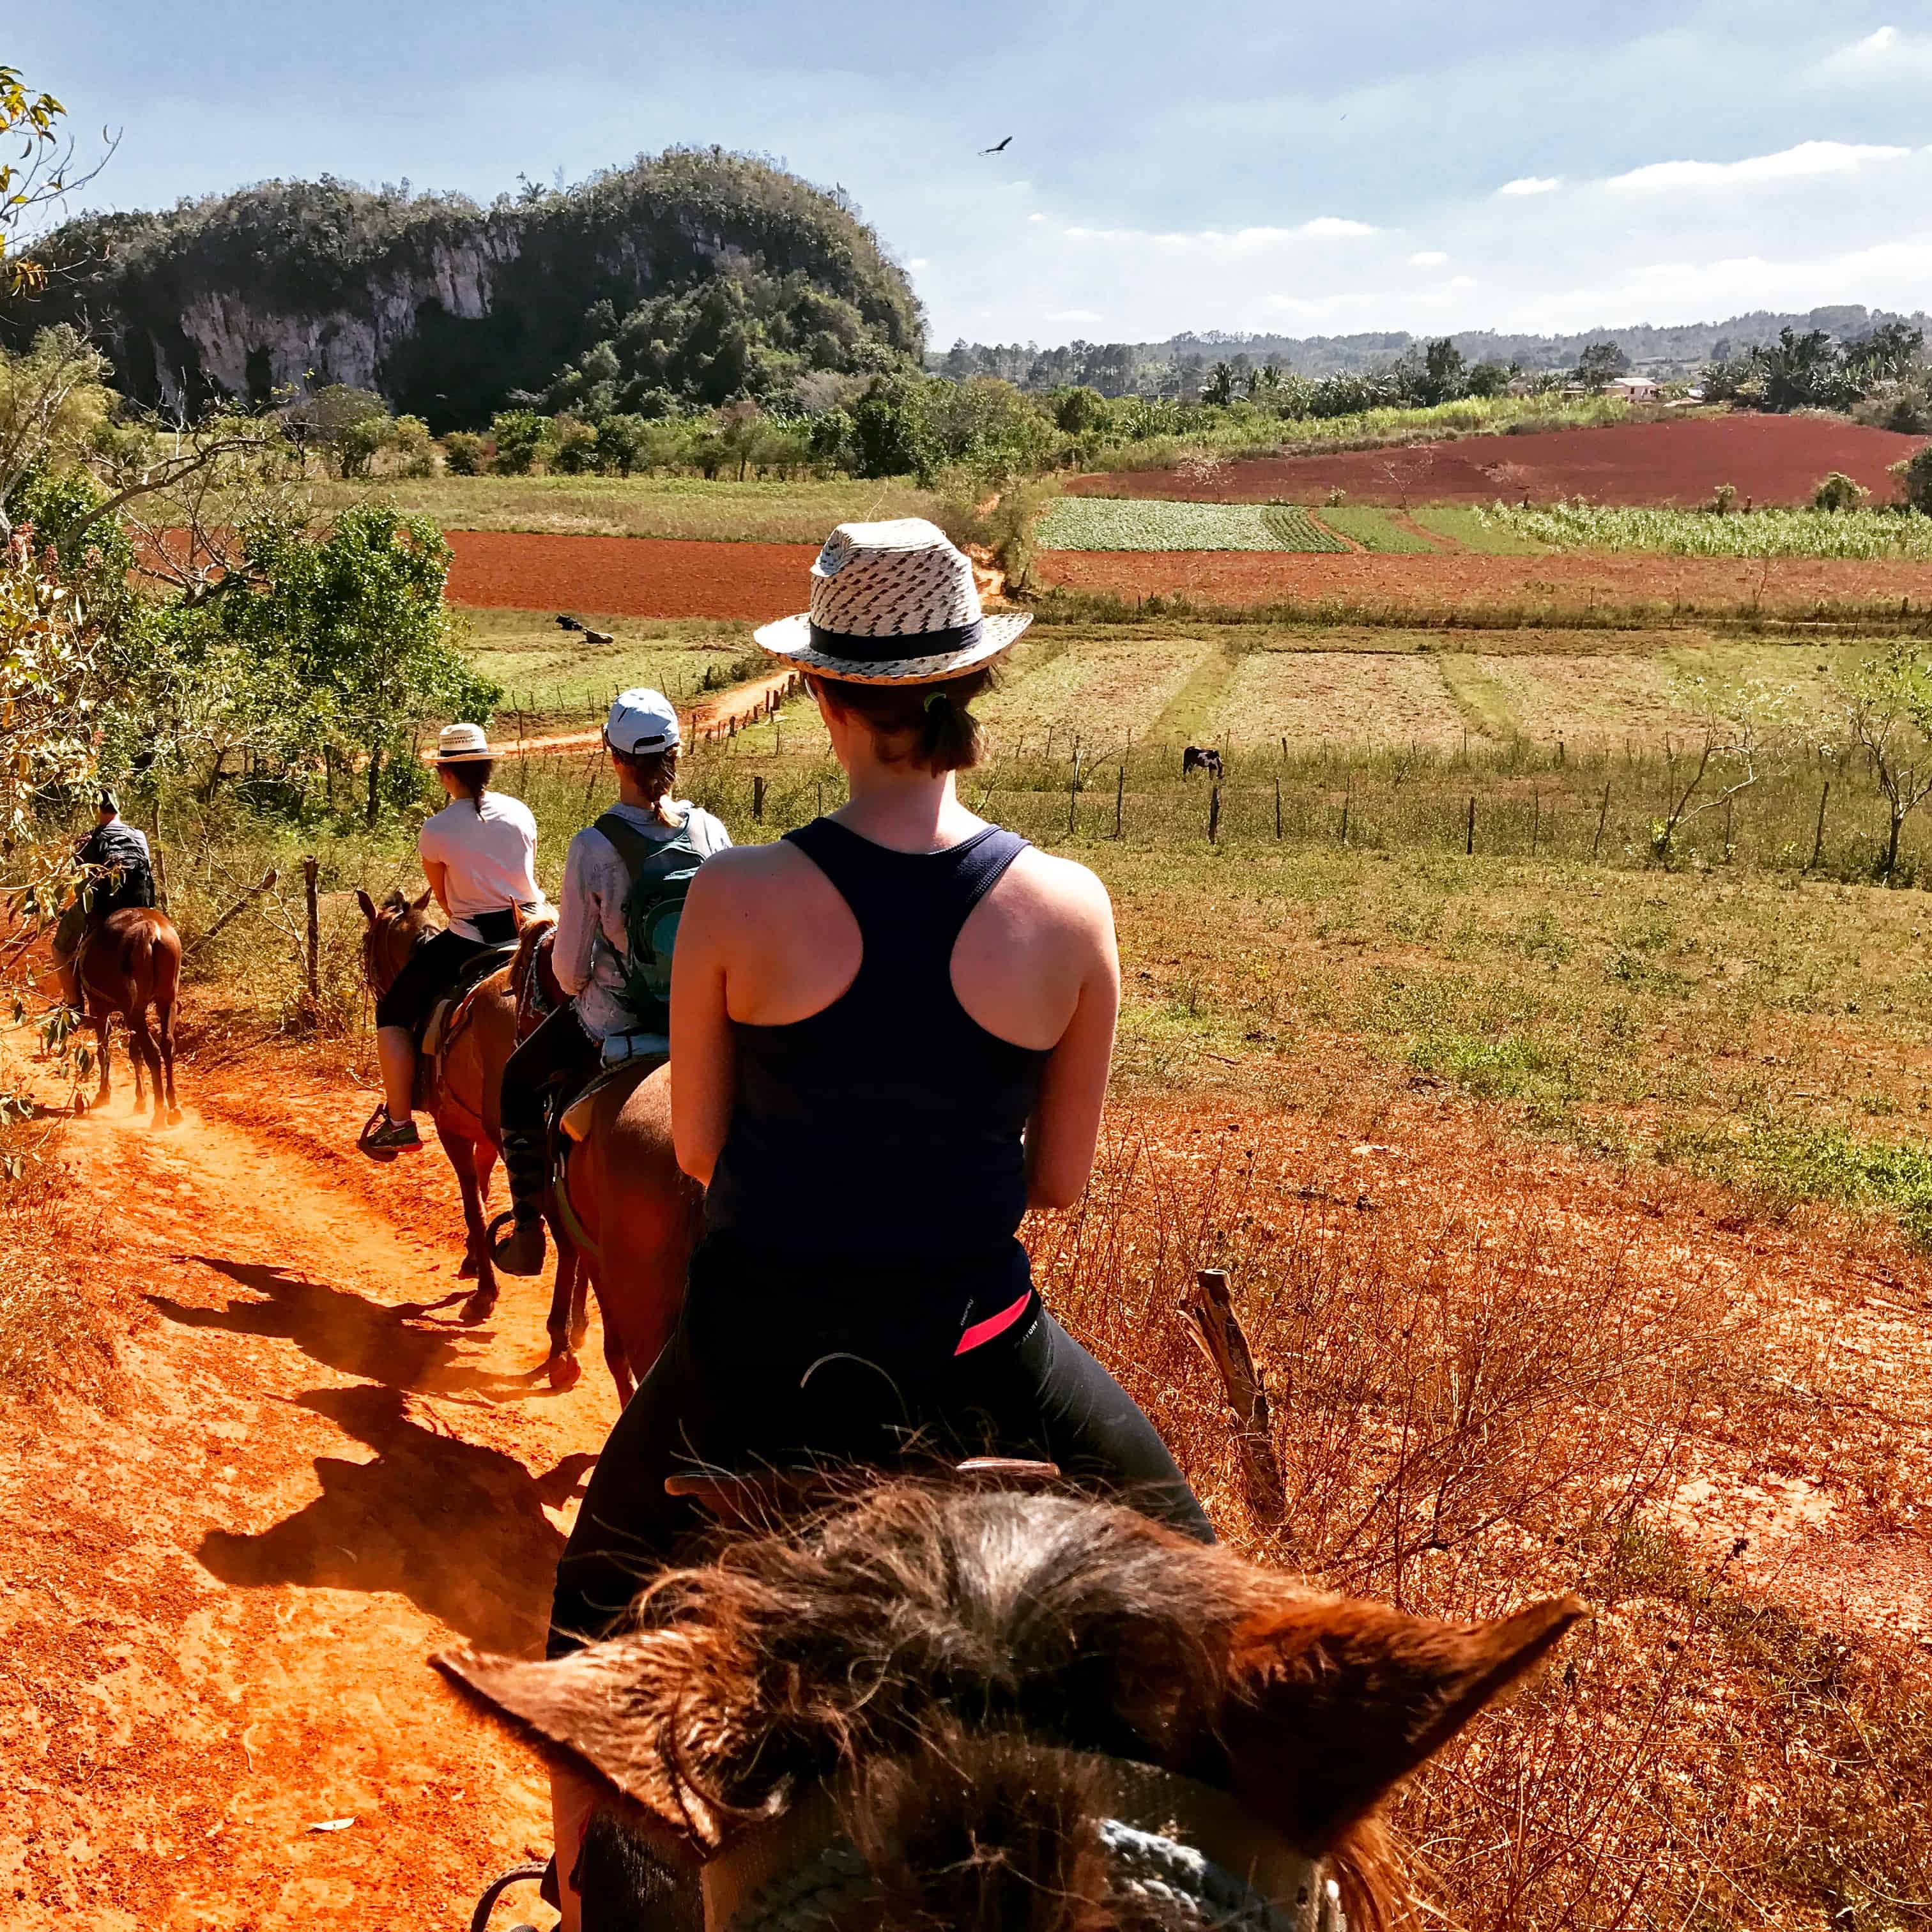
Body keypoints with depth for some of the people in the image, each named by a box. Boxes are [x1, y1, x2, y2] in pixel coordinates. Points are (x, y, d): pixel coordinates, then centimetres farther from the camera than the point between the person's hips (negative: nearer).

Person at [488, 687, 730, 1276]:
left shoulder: (593, 846, -19)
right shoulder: (710, 831, -8)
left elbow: (569, 967, -13)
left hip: (611, 1023, -3)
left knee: (518, 1087, 25)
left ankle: (528, 1228, 26)